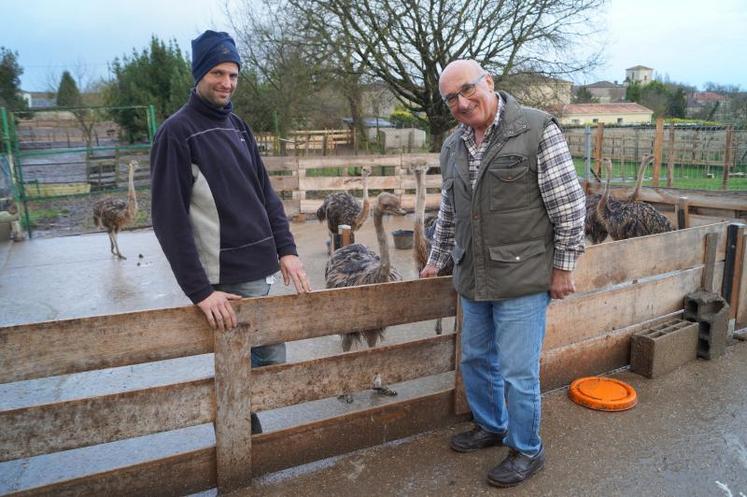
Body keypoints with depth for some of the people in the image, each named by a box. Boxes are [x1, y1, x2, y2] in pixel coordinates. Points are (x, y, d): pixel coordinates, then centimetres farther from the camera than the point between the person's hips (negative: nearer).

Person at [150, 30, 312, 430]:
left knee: (269, 360, 14)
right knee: (270, 360, -2)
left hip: (260, 274, 7)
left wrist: (286, 249, 3)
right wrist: (199, 290, -19)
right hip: (226, 280, -7)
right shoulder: (177, 132, -8)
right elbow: (169, 219, -13)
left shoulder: (237, 127, 14)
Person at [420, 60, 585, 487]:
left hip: (522, 280, -6)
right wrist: (437, 260, 24)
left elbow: (569, 204, -10)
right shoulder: (453, 147, 8)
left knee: (518, 372, 3)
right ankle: (490, 426, 44)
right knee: (476, 360, 19)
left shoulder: (537, 130, -12)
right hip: (473, 280, 7)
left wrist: (563, 267, -9)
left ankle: (527, 450, 27)